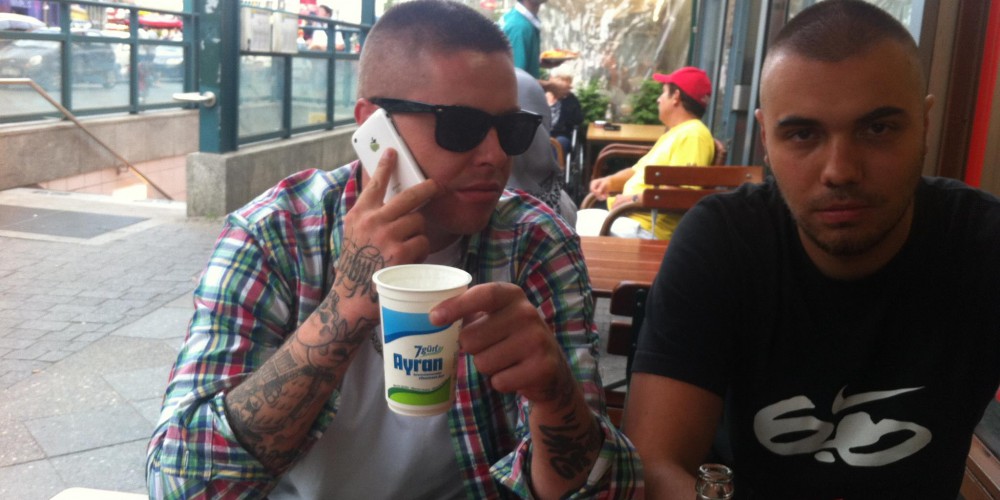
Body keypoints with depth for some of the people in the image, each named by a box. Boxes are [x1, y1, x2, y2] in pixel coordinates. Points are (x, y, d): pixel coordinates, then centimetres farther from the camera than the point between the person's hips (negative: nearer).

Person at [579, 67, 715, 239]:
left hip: (648, 227, -11)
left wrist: (636, 199, -19)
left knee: (579, 229, -21)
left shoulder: (693, 134, -14)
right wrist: (610, 181, 7)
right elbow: (641, 170, 26)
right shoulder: (675, 133, 20)